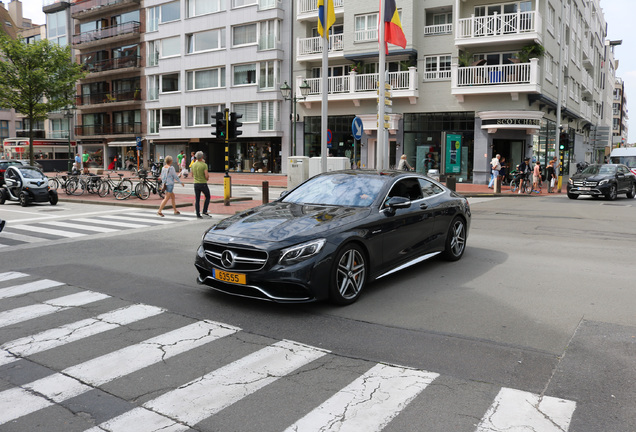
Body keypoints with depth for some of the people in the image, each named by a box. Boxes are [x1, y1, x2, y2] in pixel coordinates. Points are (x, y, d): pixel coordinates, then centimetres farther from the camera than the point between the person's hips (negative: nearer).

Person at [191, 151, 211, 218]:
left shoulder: (193, 165, 4)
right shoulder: (204, 165, -13)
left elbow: (192, 175, 14)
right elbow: (207, 176, -18)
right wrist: (207, 178, 4)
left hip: (196, 184, 4)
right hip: (203, 184, -4)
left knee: (197, 200, 8)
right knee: (207, 197, 15)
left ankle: (198, 214, 6)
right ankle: (204, 212, 6)